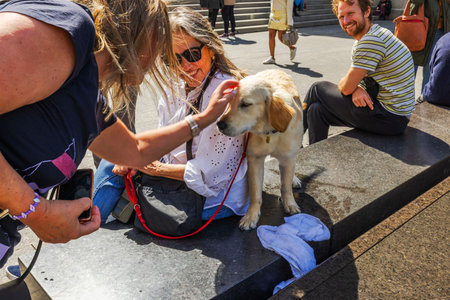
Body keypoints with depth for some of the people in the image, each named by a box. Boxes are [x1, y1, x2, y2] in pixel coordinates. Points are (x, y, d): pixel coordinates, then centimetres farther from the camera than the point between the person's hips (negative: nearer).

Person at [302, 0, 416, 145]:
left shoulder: (372, 41, -23)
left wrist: (352, 87, 7)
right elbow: (354, 79, 14)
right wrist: (357, 88, -11)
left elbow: (346, 88, -18)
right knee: (317, 109, 9)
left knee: (317, 89, 0)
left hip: (389, 119, -10)